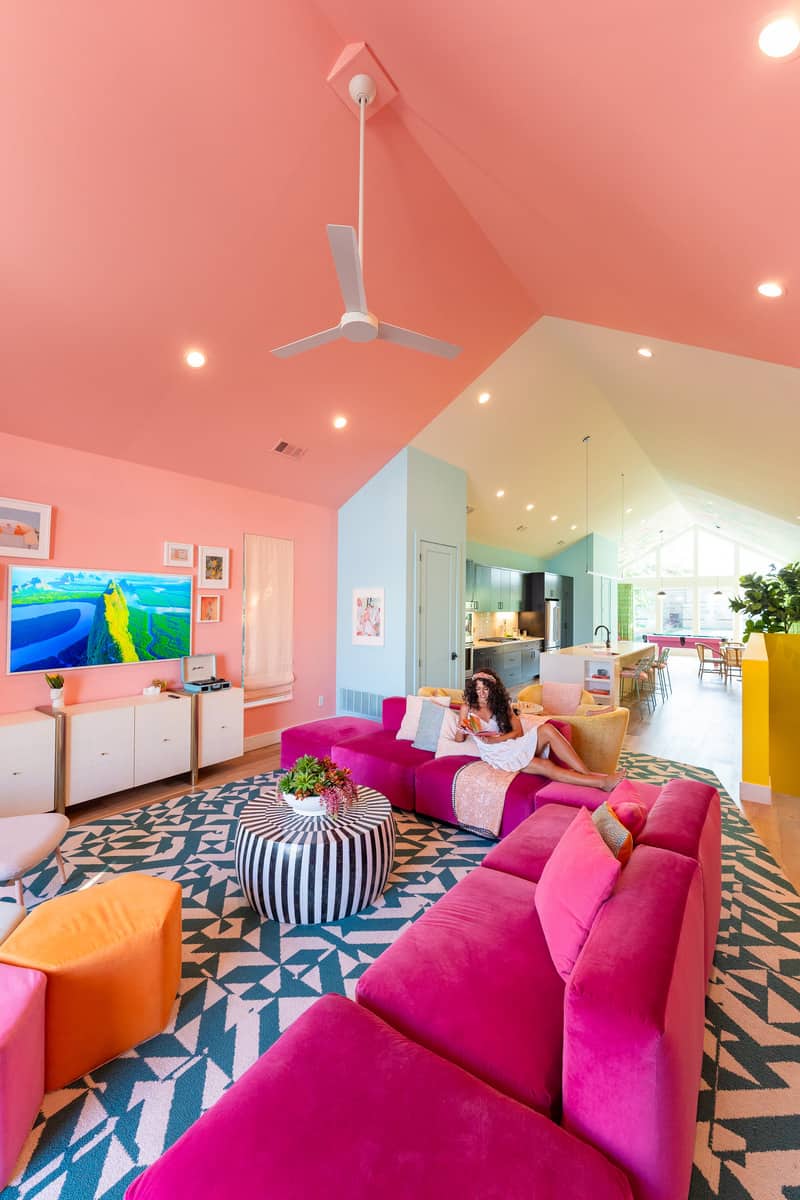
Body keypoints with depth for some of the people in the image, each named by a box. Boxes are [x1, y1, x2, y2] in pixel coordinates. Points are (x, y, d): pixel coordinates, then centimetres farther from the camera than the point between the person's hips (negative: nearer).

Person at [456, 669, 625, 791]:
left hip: (513, 745, 5)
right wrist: (462, 730, -18)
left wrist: (497, 739, -14)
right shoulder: (467, 708, 4)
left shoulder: (501, 706, 14)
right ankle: (602, 782, -34)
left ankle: (588, 773, -28)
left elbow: (518, 731, 4)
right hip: (497, 755, -4)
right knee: (545, 766, -29)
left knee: (547, 729, -26)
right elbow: (458, 740, 5)